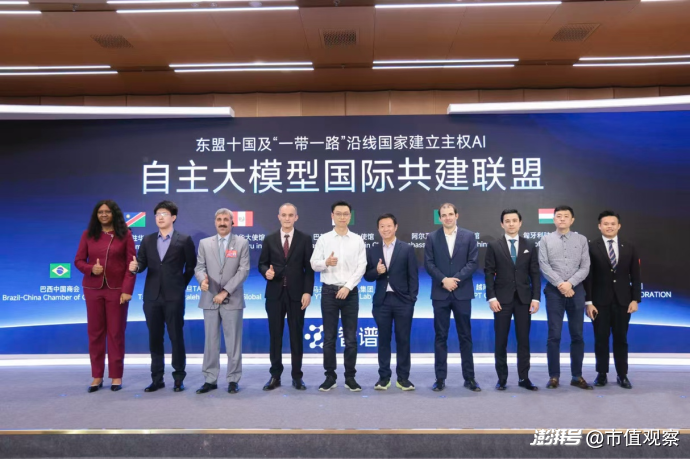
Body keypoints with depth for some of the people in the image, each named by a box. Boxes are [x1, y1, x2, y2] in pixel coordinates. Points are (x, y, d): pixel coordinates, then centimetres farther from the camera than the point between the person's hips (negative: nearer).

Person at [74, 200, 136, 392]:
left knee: (116, 332, 4)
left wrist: (127, 290, -12)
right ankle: (97, 376, 17)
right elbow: (78, 260, 7)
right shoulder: (88, 234, 5)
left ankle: (116, 376, 13)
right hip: (93, 289, 2)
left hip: (117, 289, -2)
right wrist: (91, 268, -15)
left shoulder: (125, 234, -2)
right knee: (95, 332, 7)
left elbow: (131, 265, -4)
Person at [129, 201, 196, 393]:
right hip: (152, 296, 4)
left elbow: (191, 266, 5)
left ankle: (179, 378, 13)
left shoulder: (184, 240, -1)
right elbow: (141, 263, 6)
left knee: (176, 337, 2)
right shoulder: (147, 240, 10)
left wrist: (181, 285, 5)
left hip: (174, 297, -4)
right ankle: (157, 378, 18)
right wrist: (135, 266, -16)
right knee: (154, 338, 9)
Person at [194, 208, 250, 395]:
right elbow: (199, 267, 4)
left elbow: (243, 270, -6)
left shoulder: (242, 243, 2)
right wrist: (202, 279, -21)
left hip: (232, 300, -2)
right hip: (210, 299, 2)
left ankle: (233, 380, 12)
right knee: (210, 341, 6)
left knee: (233, 341, 3)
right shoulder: (205, 243, 10)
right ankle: (210, 379, 15)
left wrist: (225, 291, -14)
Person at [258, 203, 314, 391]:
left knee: (296, 336, 5)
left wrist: (308, 291, -8)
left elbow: (309, 268, 0)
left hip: (296, 294, -1)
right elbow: (262, 263, 9)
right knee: (275, 335, 6)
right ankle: (275, 375, 16)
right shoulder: (269, 239, 7)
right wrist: (266, 271, -15)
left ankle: (297, 376, 15)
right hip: (274, 294, 1)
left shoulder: (305, 239, 3)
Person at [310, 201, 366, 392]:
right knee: (329, 337, 5)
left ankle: (350, 377, 15)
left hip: (350, 292, 0)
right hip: (329, 291, 0)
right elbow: (314, 264, 0)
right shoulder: (323, 239, 3)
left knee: (351, 337, 4)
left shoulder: (358, 240, 3)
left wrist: (347, 287, -12)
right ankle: (330, 376, 15)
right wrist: (326, 262, -21)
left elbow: (361, 267, -3)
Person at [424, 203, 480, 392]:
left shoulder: (469, 236, 4)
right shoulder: (432, 237, 5)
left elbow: (473, 262, -2)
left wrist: (456, 279, -13)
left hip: (462, 293, 0)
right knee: (440, 336, 4)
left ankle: (469, 377, 14)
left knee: (465, 336, 6)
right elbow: (428, 263, 0)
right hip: (440, 293, 0)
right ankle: (440, 378, 10)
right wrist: (443, 280, -13)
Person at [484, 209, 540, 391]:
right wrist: (491, 297, -10)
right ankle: (502, 378, 12)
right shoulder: (494, 246, 2)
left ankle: (523, 378, 14)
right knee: (501, 340, 3)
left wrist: (536, 298, -3)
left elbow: (535, 273, 5)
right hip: (502, 299, -1)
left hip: (524, 298, 2)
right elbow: (489, 274, -2)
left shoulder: (530, 245, 8)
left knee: (523, 339, 5)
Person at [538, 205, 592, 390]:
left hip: (576, 291, 2)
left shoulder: (581, 240, 7)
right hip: (554, 291, -1)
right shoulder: (546, 240, 3)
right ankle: (554, 376, 8)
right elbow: (544, 266, -5)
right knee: (554, 335, 1)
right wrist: (560, 284, -15)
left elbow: (585, 267, 0)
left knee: (577, 335, 7)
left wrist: (570, 283, -13)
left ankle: (577, 376, 16)